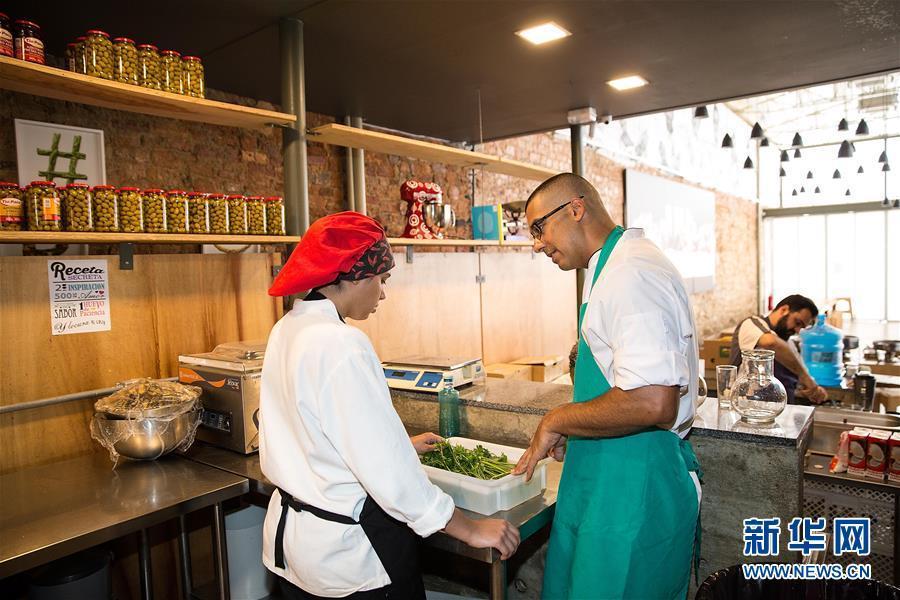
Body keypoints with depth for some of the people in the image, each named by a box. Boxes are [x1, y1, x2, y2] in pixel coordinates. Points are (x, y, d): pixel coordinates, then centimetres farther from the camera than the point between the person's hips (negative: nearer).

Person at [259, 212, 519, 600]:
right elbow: (384, 469, -26)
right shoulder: (341, 344, -26)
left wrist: (401, 445, 22)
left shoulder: (287, 330, 2)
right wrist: (470, 530, -16)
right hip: (347, 549, -8)